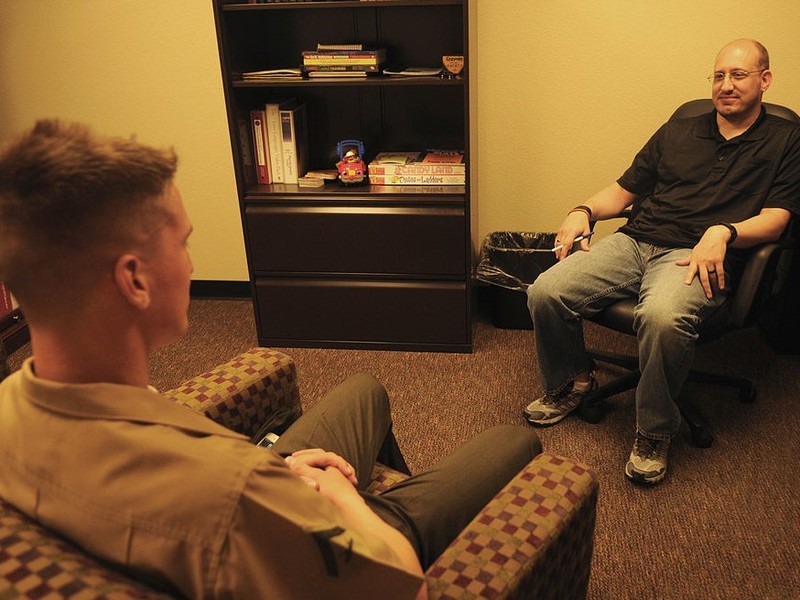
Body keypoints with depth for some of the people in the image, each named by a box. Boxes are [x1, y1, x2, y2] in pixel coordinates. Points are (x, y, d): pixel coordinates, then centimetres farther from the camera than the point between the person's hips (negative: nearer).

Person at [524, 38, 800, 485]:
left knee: (663, 316, -40)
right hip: (634, 242, 4)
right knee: (546, 292, -20)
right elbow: (625, 189, 25)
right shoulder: (677, 132, 25)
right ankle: (570, 383, 9)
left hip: (695, 257, -4)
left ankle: (656, 431, -14)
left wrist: (723, 233, -19)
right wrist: (585, 212, 4)